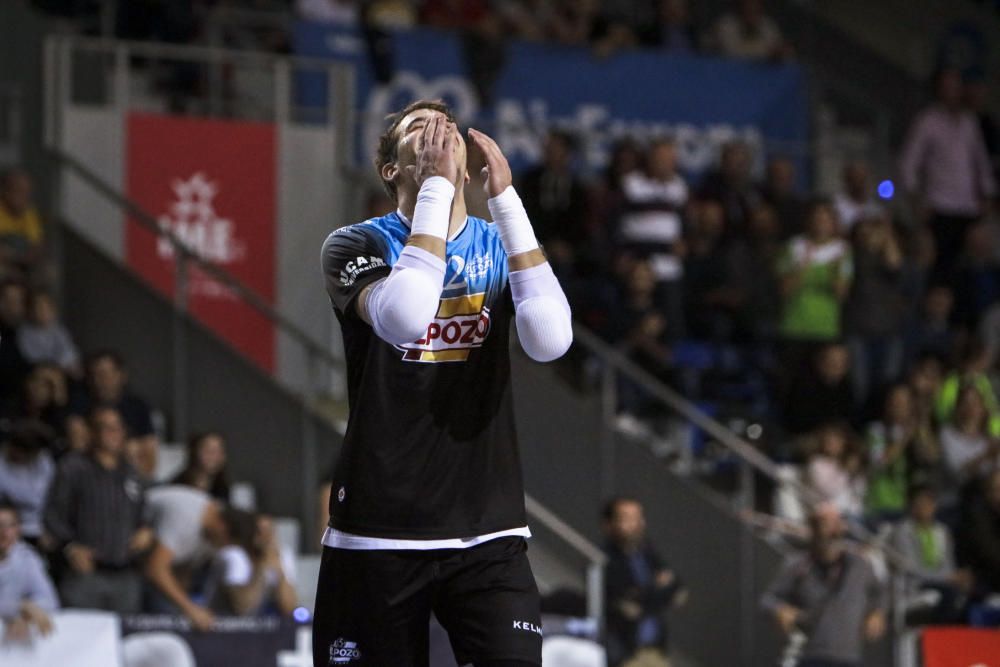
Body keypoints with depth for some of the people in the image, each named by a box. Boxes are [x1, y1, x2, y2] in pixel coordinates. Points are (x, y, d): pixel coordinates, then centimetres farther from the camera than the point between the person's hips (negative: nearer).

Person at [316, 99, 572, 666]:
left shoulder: (499, 247, 8)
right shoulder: (357, 246, -1)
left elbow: (550, 341, -12)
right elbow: (404, 320, -23)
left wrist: (506, 198, -13)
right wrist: (437, 188, -19)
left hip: (487, 534, 2)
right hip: (378, 534, -2)